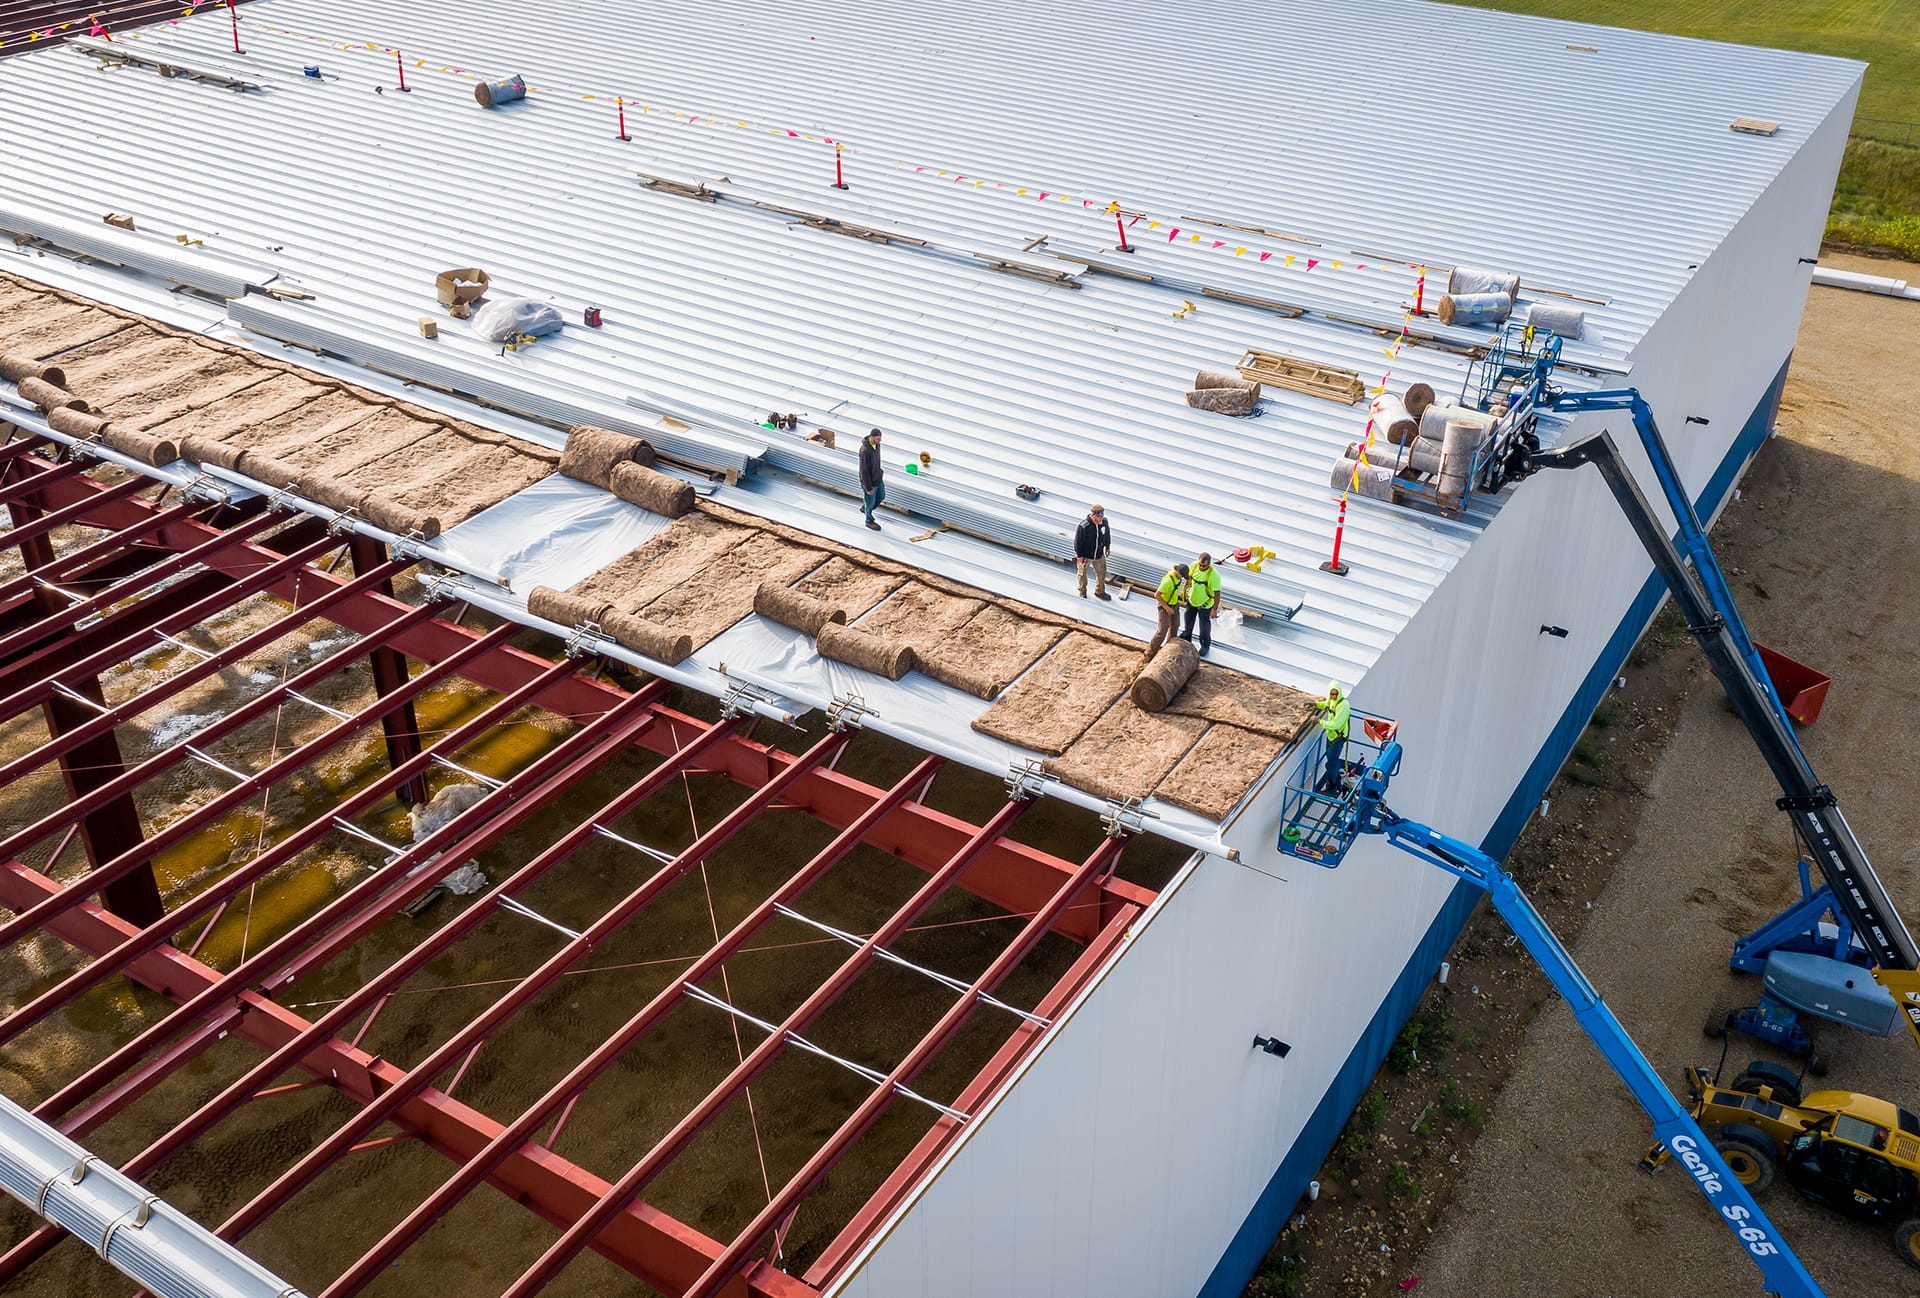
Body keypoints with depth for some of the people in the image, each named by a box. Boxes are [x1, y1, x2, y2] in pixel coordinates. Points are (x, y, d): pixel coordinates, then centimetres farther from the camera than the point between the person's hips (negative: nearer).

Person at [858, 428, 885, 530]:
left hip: (877, 477, 8)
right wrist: (868, 487, -20)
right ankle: (869, 521, 42)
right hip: (869, 480, -8)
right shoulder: (865, 451, -37)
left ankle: (865, 508, 50)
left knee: (881, 496, 25)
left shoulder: (876, 444, -11)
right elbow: (864, 470, -28)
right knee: (870, 501, 16)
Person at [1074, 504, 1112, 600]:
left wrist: (1107, 547, 15)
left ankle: (1100, 592, 43)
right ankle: (1082, 591, 45)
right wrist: (1079, 555, -13)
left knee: (1101, 573, 19)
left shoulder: (1104, 522, -15)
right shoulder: (1083, 526, -32)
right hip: (1085, 556, -5)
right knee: (1082, 574, 19)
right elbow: (1077, 541, -20)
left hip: (1099, 555, 5)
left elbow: (1107, 534, 5)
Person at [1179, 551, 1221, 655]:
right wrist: (1185, 589, 14)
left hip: (1205, 605, -5)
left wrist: (1214, 609, -17)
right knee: (1188, 622, 25)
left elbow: (1217, 593, -23)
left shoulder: (1214, 575, -33)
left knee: (1204, 625, 15)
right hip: (1191, 600, 5)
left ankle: (1205, 645, 41)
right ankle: (1186, 639, 50)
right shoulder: (1194, 565, -19)